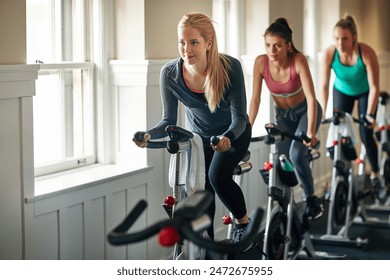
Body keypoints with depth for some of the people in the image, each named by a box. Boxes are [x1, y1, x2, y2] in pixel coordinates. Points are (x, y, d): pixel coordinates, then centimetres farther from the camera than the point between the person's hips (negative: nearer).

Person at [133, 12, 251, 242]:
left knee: (218, 176, -25)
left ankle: (244, 222, 2)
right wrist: (149, 135, -38)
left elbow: (239, 117, -28)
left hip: (232, 134, -3)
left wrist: (227, 138, -50)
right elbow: (169, 121, -17)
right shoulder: (170, 73, -25)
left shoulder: (230, 67, -32)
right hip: (198, 136, 3)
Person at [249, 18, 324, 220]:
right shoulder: (261, 62, -22)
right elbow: (255, 98, -17)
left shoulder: (298, 60, -30)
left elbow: (311, 97, -33)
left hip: (305, 111, -3)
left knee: (296, 154, -23)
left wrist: (310, 132, -42)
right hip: (282, 115, 3)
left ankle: (311, 199, -4)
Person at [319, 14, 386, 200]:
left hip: (365, 93, -2)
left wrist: (370, 114, -32)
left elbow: (374, 87, -30)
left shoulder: (366, 53, -35)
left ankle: (375, 177, 10)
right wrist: (321, 114, -29)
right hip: (342, 91, 2)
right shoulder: (329, 54, -30)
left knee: (366, 135, -8)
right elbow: (324, 86, -25)